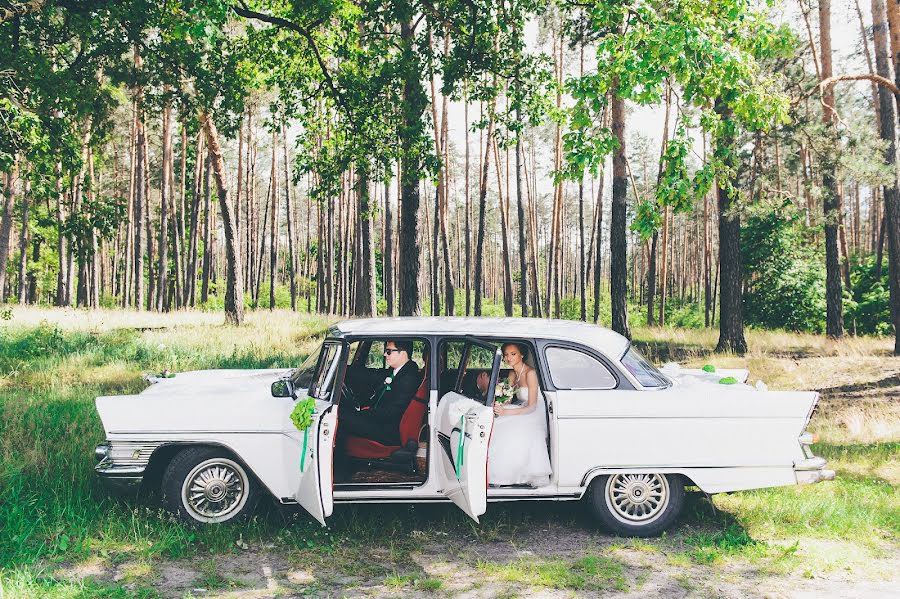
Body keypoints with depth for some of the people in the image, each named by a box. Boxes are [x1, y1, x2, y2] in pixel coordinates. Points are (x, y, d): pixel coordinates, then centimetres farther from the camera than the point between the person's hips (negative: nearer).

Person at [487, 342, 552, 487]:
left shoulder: (530, 373, -18)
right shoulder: (513, 374, 7)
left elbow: (532, 407, -21)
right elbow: (508, 399, 6)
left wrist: (506, 412, -30)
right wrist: (499, 406, -18)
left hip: (534, 415, -8)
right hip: (521, 410, 8)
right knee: (495, 426, -15)